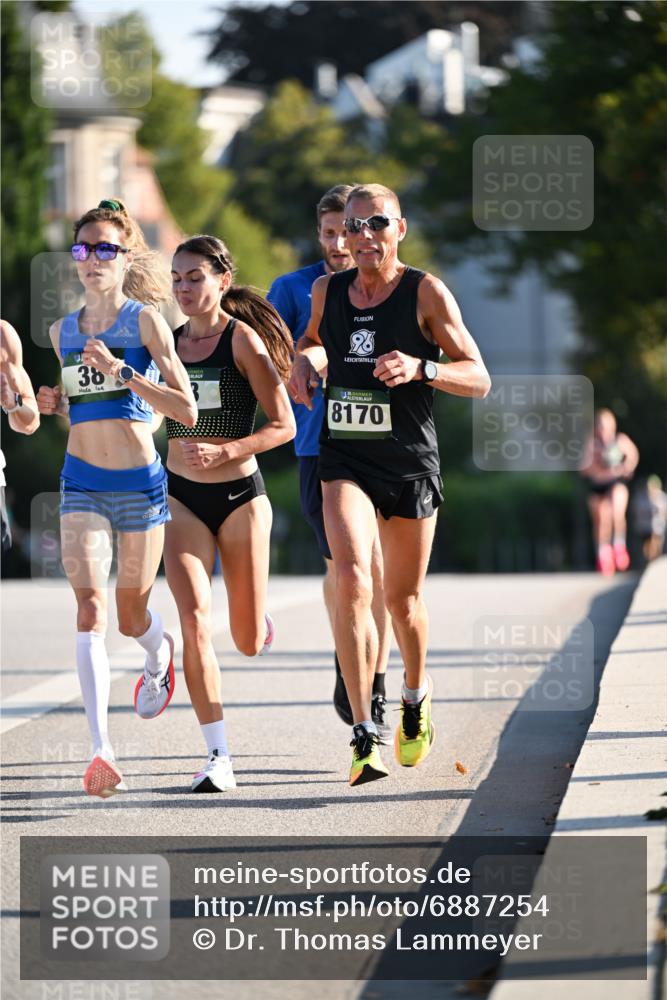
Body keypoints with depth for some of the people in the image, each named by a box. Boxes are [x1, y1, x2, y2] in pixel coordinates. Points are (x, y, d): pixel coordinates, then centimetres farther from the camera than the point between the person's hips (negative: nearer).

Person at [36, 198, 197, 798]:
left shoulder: (145, 320, -5)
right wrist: (56, 402, 3)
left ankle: (159, 655, 52)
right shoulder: (64, 332, 10)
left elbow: (187, 411, -12)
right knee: (90, 606, -16)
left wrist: (121, 370, -21)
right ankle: (102, 752, -23)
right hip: (81, 483, 3)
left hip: (140, 482, -3)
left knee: (131, 616, 13)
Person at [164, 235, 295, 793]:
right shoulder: (167, 342, 4)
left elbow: (284, 426, -10)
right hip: (180, 496, 3)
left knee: (249, 642, 6)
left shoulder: (243, 339, -9)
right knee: (195, 621, -17)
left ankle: (258, 621, 46)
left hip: (239, 495, -2)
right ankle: (219, 757, -15)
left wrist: (223, 452, -24)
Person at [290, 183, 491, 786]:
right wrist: (307, 358, 5)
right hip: (344, 459, 1)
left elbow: (479, 379, -6)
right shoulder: (327, 291, 5)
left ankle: (416, 697, 42)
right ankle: (364, 735, -22)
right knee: (352, 581, -20)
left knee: (404, 598, 11)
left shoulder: (426, 293, -6)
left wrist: (420, 368, -23)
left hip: (411, 463, -1)